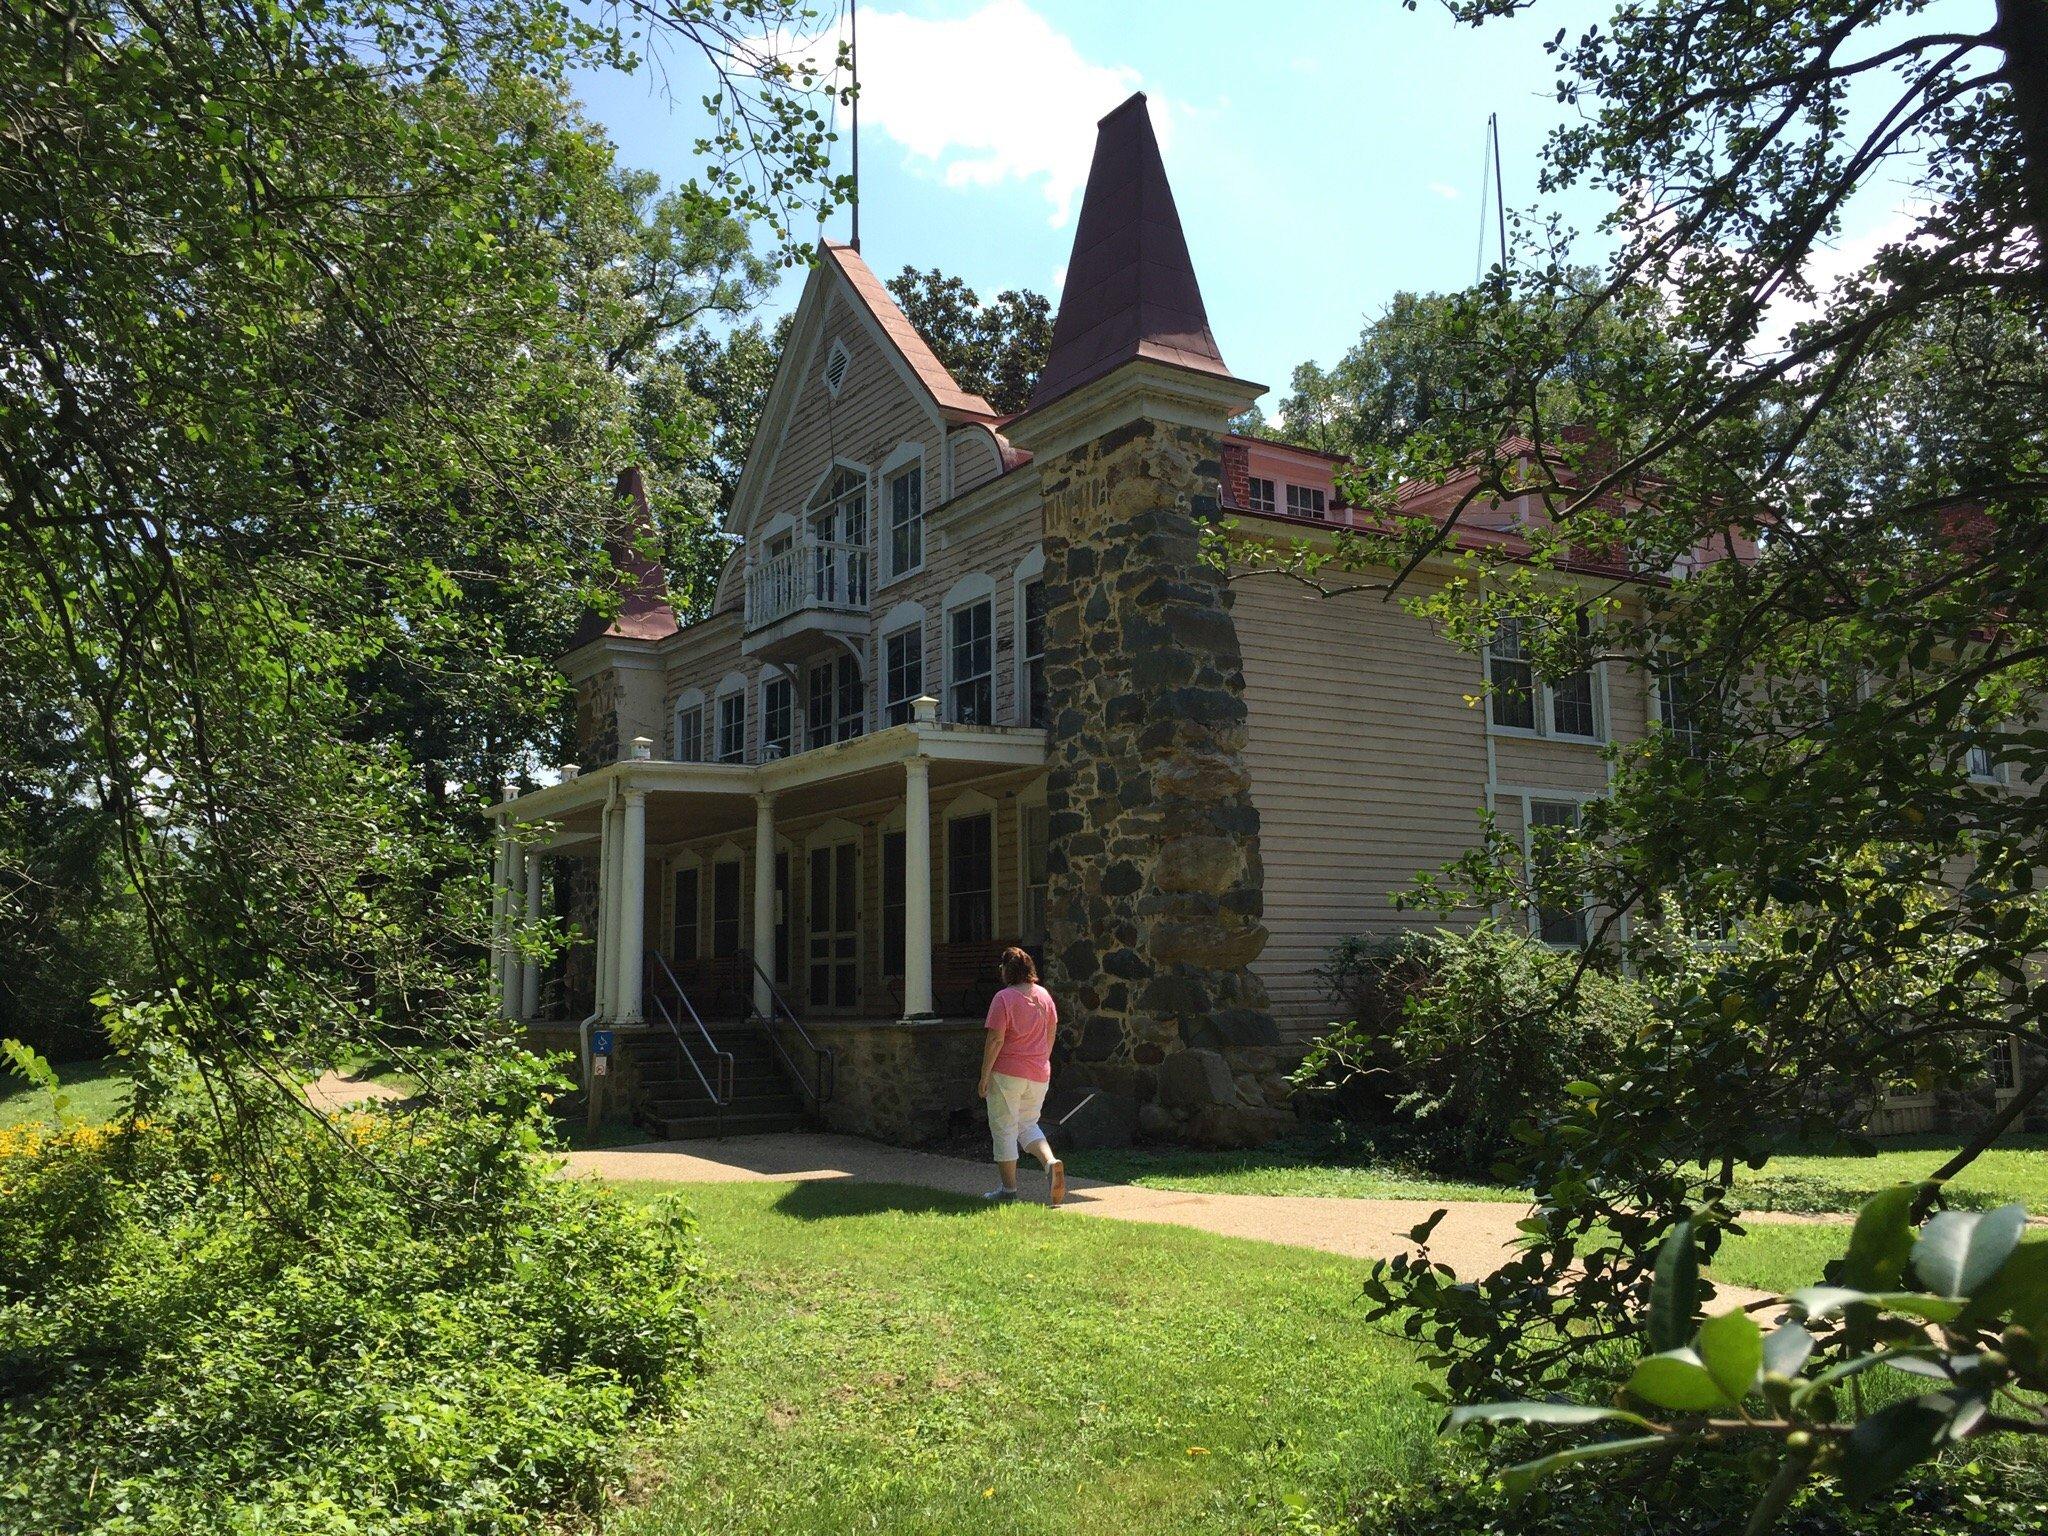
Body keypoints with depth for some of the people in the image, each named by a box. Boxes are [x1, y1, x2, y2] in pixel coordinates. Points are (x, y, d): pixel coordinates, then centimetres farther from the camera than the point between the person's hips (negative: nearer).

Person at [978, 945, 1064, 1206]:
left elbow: (995, 1040, -16)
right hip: (1039, 1074, 6)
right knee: (1027, 1125, 18)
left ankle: (1009, 1189, 11)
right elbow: (1052, 1032, 14)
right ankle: (1051, 1162, -8)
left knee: (1004, 1130, 7)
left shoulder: (1004, 998, -14)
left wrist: (984, 1076, -10)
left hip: (1007, 1073, -6)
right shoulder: (1044, 995, 6)